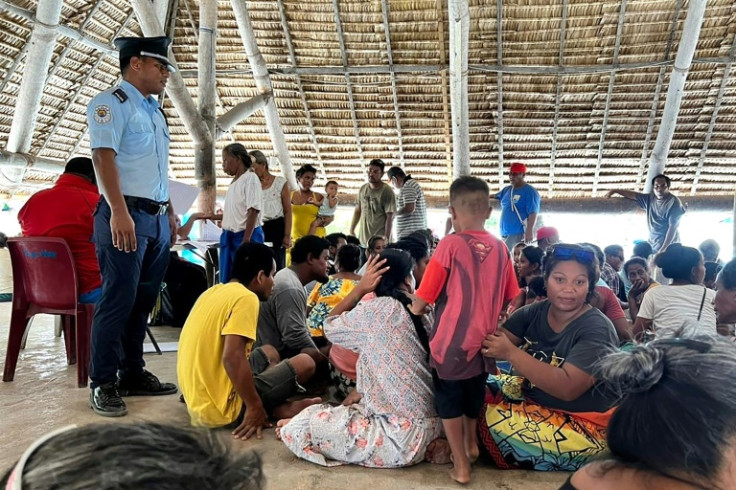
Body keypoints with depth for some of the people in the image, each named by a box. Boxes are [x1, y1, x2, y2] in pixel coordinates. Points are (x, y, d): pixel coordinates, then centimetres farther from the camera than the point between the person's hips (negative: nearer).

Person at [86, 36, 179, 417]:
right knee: (118, 300, -6)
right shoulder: (111, 103, -4)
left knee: (143, 300, 11)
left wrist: (170, 213, 19)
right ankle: (102, 384, 5)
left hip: (158, 217, 8)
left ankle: (133, 374, 20)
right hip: (127, 215, -8)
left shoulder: (153, 110, 22)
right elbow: (103, 156, -16)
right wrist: (119, 212, -25)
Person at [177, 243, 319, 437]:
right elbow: (232, 357, -29)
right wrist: (255, 407, -18)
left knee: (269, 354, 26)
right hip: (221, 408, -9)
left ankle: (280, 408, 7)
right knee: (305, 363, -1)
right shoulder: (246, 297, -16)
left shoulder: (214, 291, 11)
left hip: (197, 399, 9)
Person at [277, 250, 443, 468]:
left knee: (297, 428, -6)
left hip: (403, 435, -8)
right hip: (429, 426, 8)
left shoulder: (378, 310, -14)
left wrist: (360, 288, 2)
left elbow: (330, 327, 5)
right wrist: (352, 399, 15)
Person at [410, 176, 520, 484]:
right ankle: (471, 444, 44)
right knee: (474, 396, 27)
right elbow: (510, 301, 7)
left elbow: (420, 304, -13)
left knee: (449, 401, 14)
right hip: (484, 341, 5)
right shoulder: (500, 248, -2)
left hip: (451, 341, -4)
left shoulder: (450, 245, -15)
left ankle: (461, 466, 20)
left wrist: (414, 308, 8)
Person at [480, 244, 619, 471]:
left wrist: (511, 353, -36)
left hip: (583, 426, -7)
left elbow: (567, 388, -32)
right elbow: (496, 341, -12)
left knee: (492, 419, -23)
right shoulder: (535, 312, -2)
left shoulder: (596, 330, -21)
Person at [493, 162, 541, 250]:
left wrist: (529, 231, -26)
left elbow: (533, 213, -16)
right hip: (504, 234, 8)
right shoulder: (507, 189, 15)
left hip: (519, 234, -8)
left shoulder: (530, 192, -8)